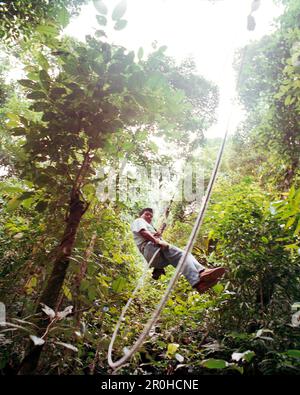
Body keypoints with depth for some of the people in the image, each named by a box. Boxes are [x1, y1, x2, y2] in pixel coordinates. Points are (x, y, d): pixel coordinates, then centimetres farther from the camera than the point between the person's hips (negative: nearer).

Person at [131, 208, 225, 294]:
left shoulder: (150, 226, 45)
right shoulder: (138, 221, 20)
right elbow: (143, 232, -5)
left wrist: (158, 235, 3)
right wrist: (157, 241, -20)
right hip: (150, 248, -8)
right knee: (179, 254, -29)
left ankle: (202, 272, -40)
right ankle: (197, 281, -49)